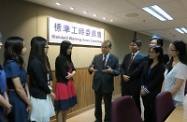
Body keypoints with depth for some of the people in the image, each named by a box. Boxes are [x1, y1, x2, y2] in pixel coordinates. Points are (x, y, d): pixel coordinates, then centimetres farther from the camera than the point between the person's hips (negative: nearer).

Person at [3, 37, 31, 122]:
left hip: (21, 99, 9)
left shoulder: (18, 63, 8)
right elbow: (19, 88, -22)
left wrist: (28, 96, -2)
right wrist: (29, 103, -11)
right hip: (16, 100, -9)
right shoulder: (12, 64, -21)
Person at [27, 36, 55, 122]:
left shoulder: (42, 60, 7)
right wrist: (50, 92, -7)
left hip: (44, 95, 9)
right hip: (39, 96, -9)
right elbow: (41, 82, -20)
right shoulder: (35, 63, -22)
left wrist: (49, 89, 3)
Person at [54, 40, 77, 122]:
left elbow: (74, 70, 7)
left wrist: (71, 74, -14)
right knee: (61, 108, 2)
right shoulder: (59, 58, -15)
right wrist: (72, 74, 0)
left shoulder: (68, 58, 10)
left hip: (69, 84, 8)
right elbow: (65, 75, -19)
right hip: (62, 85, -8)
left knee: (66, 107, 17)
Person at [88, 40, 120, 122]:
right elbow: (90, 67, -1)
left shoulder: (115, 59, -5)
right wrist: (91, 69, -25)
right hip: (97, 84, 3)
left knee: (108, 105, 14)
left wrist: (112, 71, -29)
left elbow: (118, 72, -8)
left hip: (107, 85, -2)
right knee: (97, 104, 18)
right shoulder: (96, 57, 2)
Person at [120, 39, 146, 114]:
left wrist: (129, 77, -16)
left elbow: (138, 70, -18)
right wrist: (123, 75, -11)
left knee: (136, 102, 12)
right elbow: (122, 67, 7)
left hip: (135, 83, -5)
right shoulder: (127, 56, 12)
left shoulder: (142, 57, -9)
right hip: (125, 82, 6)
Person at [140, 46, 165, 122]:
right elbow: (143, 76, 7)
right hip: (144, 92, 5)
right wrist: (142, 88, -6)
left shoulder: (161, 66, -9)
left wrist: (146, 90, -13)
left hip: (153, 93, -5)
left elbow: (157, 81, -15)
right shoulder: (148, 64, 9)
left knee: (153, 112, 9)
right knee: (146, 110, 15)